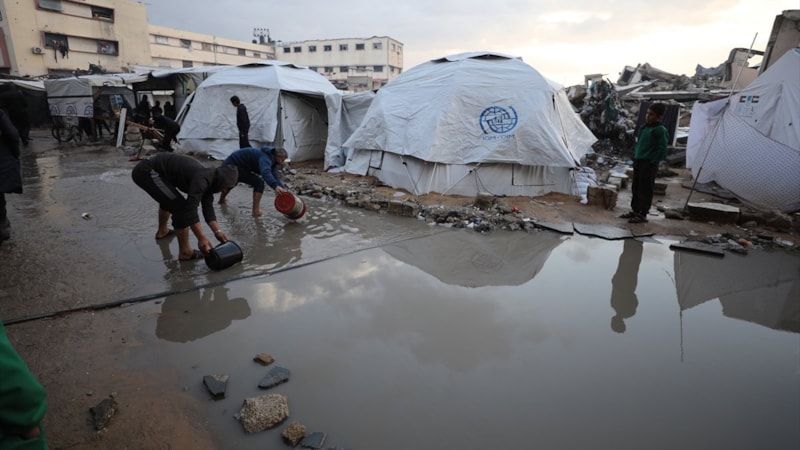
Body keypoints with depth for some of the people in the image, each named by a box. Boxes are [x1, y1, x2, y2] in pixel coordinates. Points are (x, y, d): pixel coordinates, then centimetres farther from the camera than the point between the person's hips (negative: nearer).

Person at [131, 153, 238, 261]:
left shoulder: (208, 180, 6)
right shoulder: (201, 179, -23)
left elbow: (208, 209, 6)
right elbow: (190, 209, -28)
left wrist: (217, 231, -2)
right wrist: (201, 238, -28)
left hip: (153, 167, 11)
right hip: (147, 171, -11)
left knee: (169, 198, 33)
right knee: (180, 207, -14)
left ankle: (162, 231, 53)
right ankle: (185, 252, -4)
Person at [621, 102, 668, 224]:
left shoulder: (661, 130, -10)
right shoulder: (645, 127, 14)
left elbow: (662, 150, -13)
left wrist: (653, 162, -15)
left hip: (649, 164, -8)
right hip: (638, 161, 8)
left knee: (645, 190, -4)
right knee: (635, 188, 14)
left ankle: (642, 215, 3)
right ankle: (635, 211, 24)